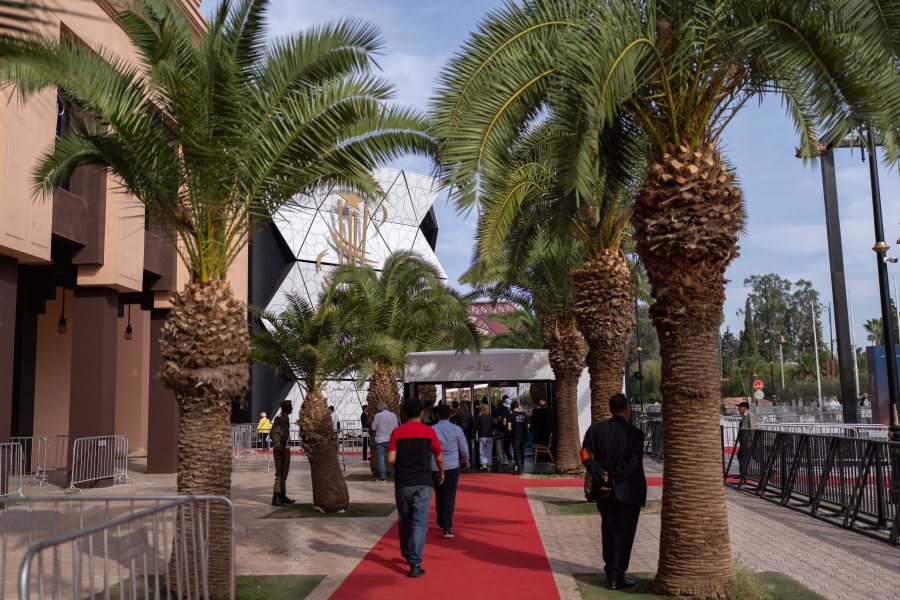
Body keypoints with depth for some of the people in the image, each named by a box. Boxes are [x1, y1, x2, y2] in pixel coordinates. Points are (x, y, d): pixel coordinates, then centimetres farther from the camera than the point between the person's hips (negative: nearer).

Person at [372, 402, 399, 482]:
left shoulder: (378, 416, -8)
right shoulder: (393, 415, 1)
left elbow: (374, 428, -4)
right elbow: (396, 427, 6)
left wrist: (373, 422, 13)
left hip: (380, 440, -3)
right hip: (391, 439, 3)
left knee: (381, 458, 1)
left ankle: (382, 477, -1)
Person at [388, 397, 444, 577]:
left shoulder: (397, 432, -1)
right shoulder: (429, 432, -1)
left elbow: (391, 459, -7)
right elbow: (439, 458, 5)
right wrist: (441, 473, 24)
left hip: (402, 483, 2)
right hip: (423, 483, -2)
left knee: (405, 521, 18)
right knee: (419, 523, -3)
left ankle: (407, 555, 35)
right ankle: (415, 564, -12)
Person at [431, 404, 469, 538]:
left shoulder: (431, 430, -3)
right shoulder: (456, 429, -3)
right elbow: (464, 448, 8)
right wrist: (465, 460, 27)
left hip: (435, 467, 2)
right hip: (452, 466, -1)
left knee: (439, 496, 17)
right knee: (449, 497, 0)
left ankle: (441, 522, 31)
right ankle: (447, 528, -8)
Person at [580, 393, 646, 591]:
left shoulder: (596, 429, -2)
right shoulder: (634, 433, -13)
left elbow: (586, 455, -8)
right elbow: (633, 463, -19)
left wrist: (601, 474, -10)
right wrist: (613, 477, -15)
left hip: (604, 490, 4)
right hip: (628, 491, -4)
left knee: (608, 529, 19)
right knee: (623, 532, 4)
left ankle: (610, 570, 31)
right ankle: (616, 577, 5)